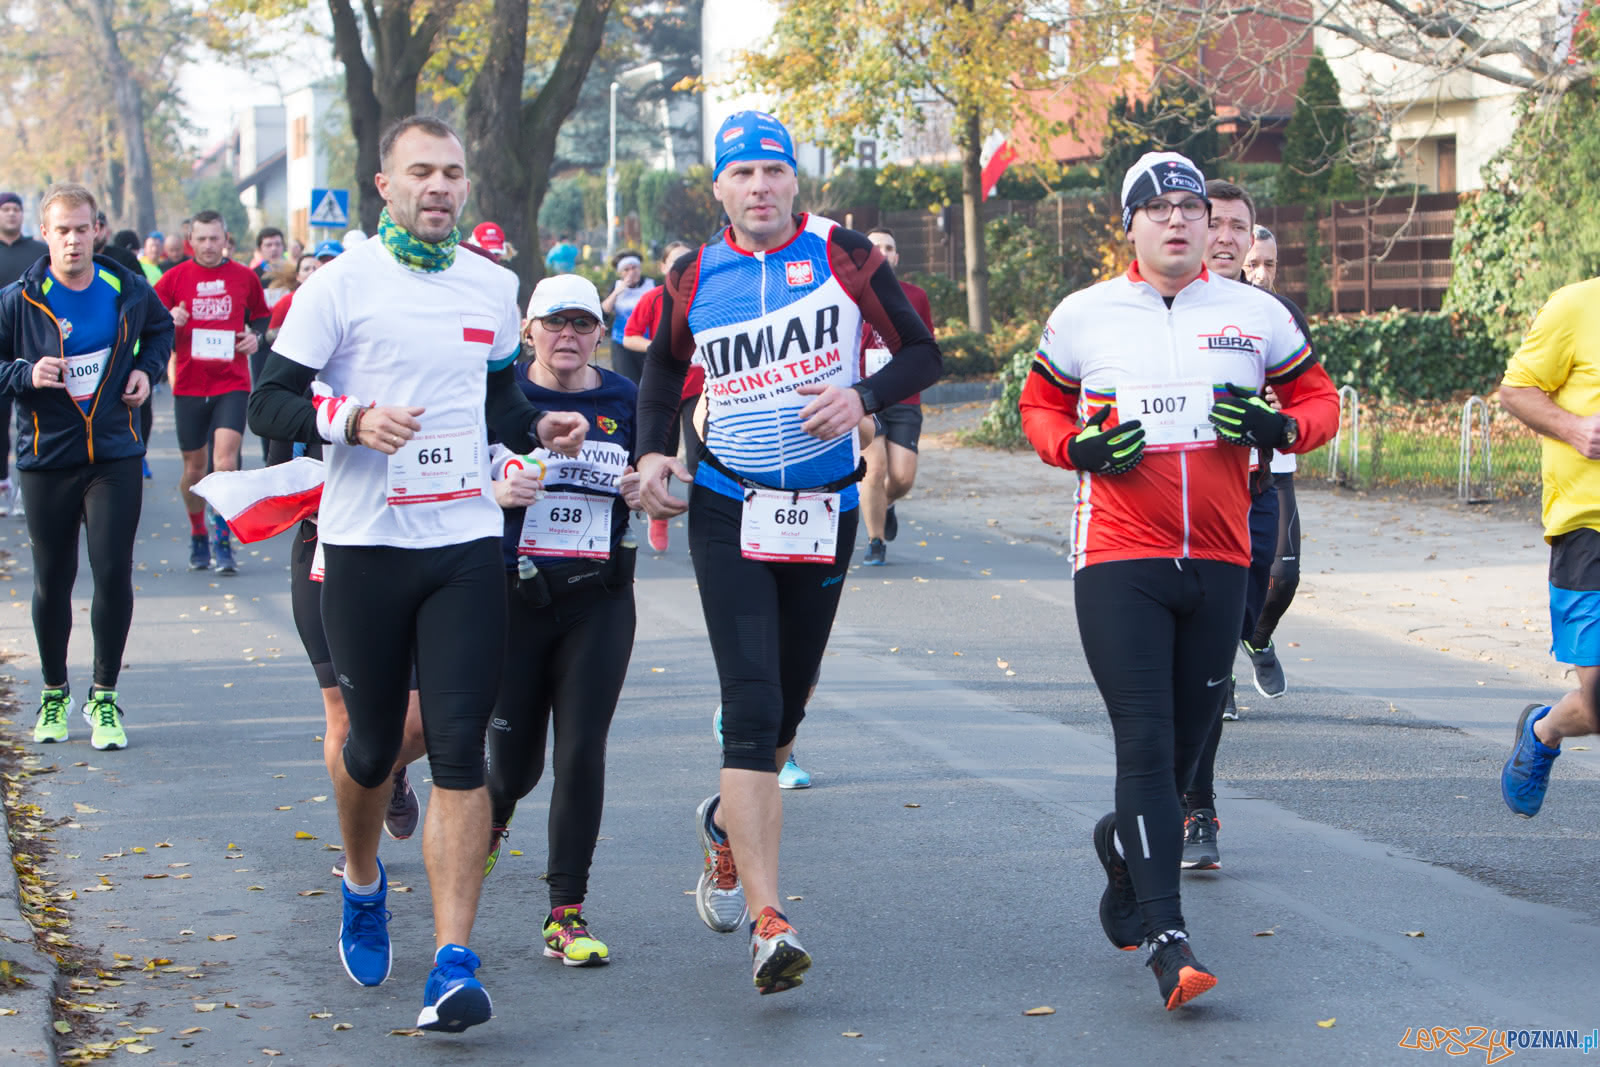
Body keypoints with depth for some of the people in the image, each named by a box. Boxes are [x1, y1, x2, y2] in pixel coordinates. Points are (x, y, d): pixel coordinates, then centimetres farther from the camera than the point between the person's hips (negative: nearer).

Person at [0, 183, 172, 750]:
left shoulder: (127, 290, 1)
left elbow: (161, 328, 23)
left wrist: (146, 368, 6)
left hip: (115, 457, 1)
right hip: (47, 460, -1)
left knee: (114, 575, -6)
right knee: (52, 582, 7)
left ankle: (104, 697, 9)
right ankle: (54, 692, 26)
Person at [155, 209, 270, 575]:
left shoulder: (245, 277, 5)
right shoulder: (174, 278, 3)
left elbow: (261, 315, 22)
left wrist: (255, 336, 1)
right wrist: (168, 322, -17)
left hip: (232, 383, -1)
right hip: (189, 385, 1)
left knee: (225, 458, -16)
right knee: (194, 466, 8)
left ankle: (223, 537, -7)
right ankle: (197, 536, 26)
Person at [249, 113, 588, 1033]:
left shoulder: (495, 288, 10)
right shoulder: (341, 284, -3)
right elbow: (269, 403, -4)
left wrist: (541, 428, 5)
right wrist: (354, 420, -21)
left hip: (467, 543, 2)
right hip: (365, 544, -2)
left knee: (460, 750, -8)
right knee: (372, 745, 11)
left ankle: (455, 963, -10)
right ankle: (363, 882, 42)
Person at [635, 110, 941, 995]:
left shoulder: (843, 257, -2)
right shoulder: (694, 280, 3)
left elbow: (921, 352, 2)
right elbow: (663, 372, 20)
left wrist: (861, 396, -17)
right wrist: (652, 453, 4)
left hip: (823, 512, 1)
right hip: (727, 509, -1)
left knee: (785, 710, 13)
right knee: (751, 711, -14)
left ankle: (727, 825, 46)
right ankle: (768, 925, -18)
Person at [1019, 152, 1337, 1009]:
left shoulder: (1256, 316, 6)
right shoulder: (1084, 317, 4)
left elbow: (1320, 400, 14)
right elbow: (1039, 405, 15)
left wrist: (1279, 427, -8)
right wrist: (1079, 446, -6)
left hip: (1219, 561, 3)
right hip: (1118, 559, -3)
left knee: (1186, 737, 11)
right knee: (1145, 740, -11)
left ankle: (1124, 843, 41)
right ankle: (1166, 938, -13)